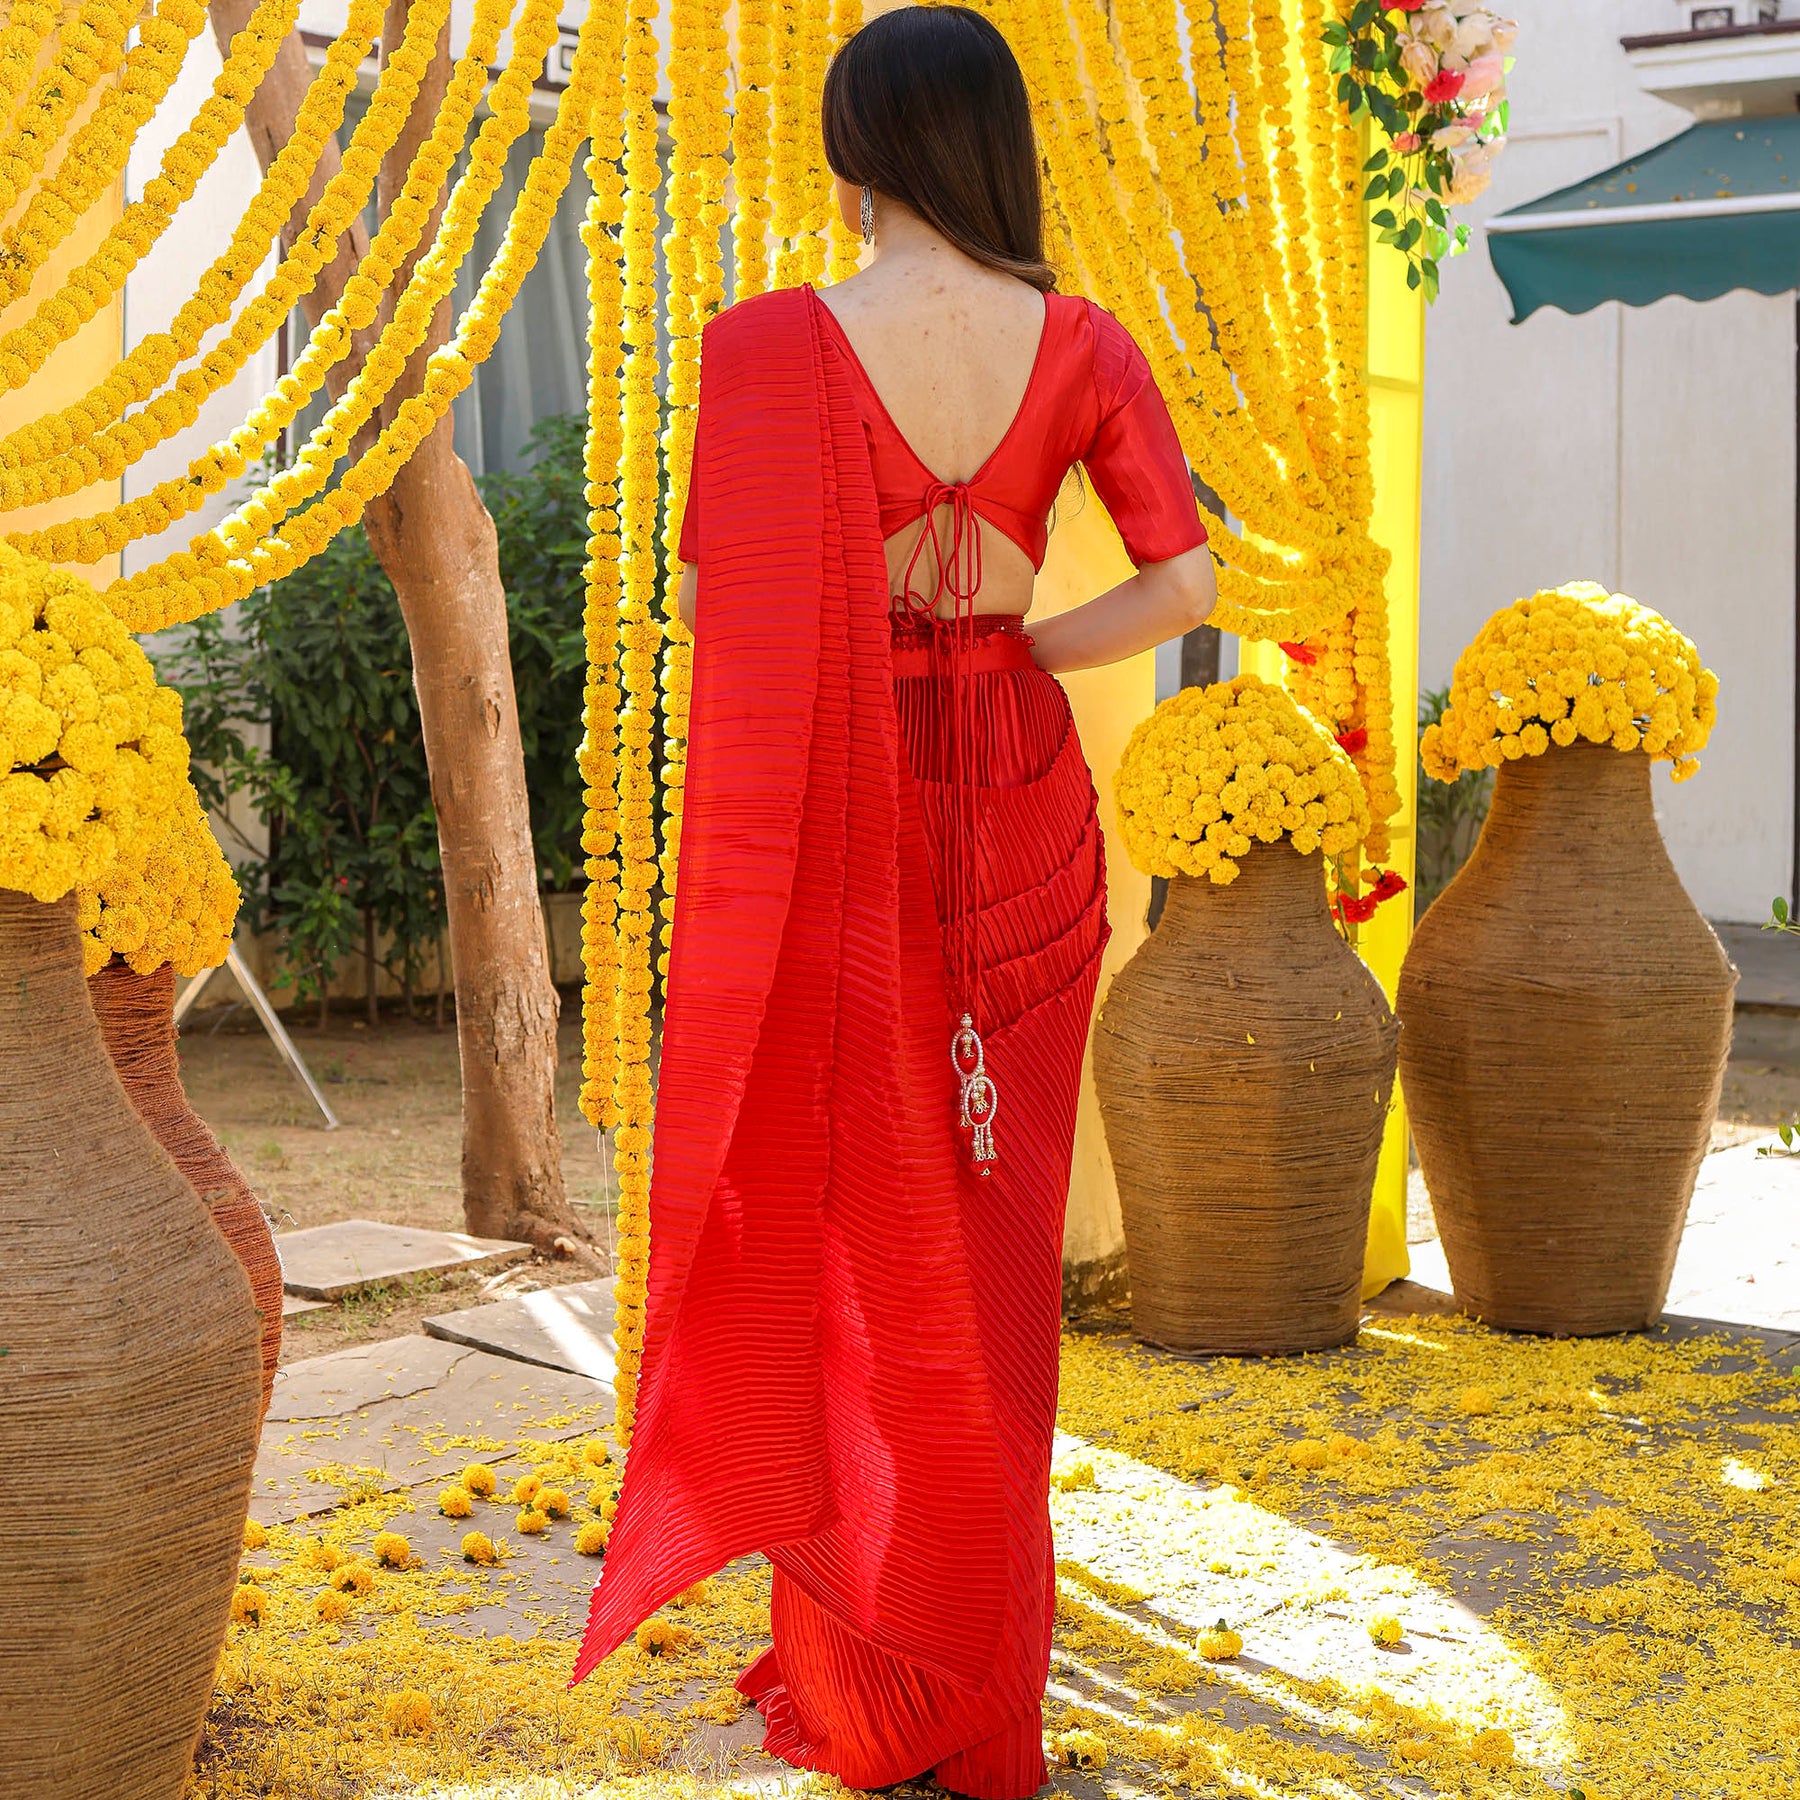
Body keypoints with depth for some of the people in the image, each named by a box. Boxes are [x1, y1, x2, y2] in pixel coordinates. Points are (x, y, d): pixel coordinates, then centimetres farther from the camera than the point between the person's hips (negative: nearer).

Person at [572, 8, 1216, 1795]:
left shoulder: (772, 345, -12)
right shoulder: (1082, 344, -3)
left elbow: (731, 616, -11)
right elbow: (1189, 583, -6)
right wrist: (1016, 651, 4)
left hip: (846, 820, -3)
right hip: (1021, 807, 3)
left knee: (841, 1227, 10)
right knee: (992, 1230, 14)